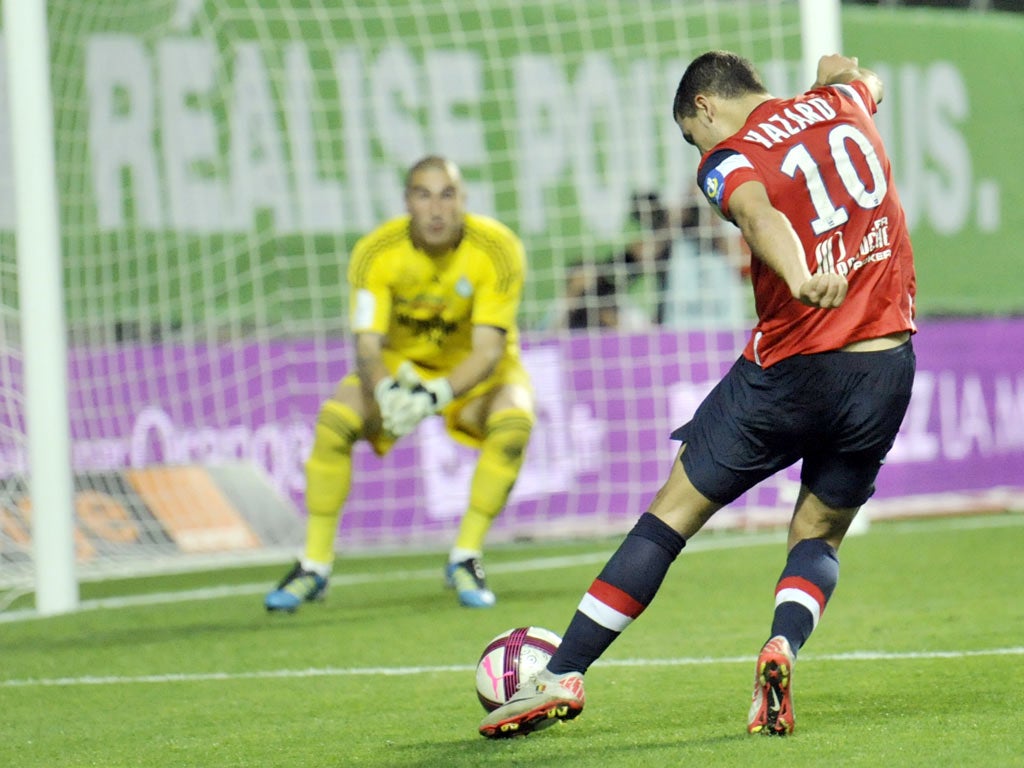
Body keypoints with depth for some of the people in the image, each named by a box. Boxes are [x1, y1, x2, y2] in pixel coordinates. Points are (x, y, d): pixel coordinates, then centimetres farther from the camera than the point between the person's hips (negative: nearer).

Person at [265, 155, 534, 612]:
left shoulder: (497, 250, -25)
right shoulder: (376, 253, -20)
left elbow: (488, 351, -29)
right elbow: (367, 344, -25)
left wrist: (436, 396, -48)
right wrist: (385, 392, -48)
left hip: (477, 372, -1)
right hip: (402, 365, 1)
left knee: (513, 421, -33)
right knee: (333, 420, -25)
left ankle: (466, 558, -17)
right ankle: (315, 566, -12)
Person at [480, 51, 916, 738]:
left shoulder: (731, 159, -5)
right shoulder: (842, 103, 12)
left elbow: (758, 214, -28)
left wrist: (800, 280, -47)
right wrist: (839, 73, 61)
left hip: (792, 366, -4)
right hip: (888, 366, 4)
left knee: (676, 509, 7)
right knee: (821, 533, 18)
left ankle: (564, 676, 7)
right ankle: (784, 646, -12)